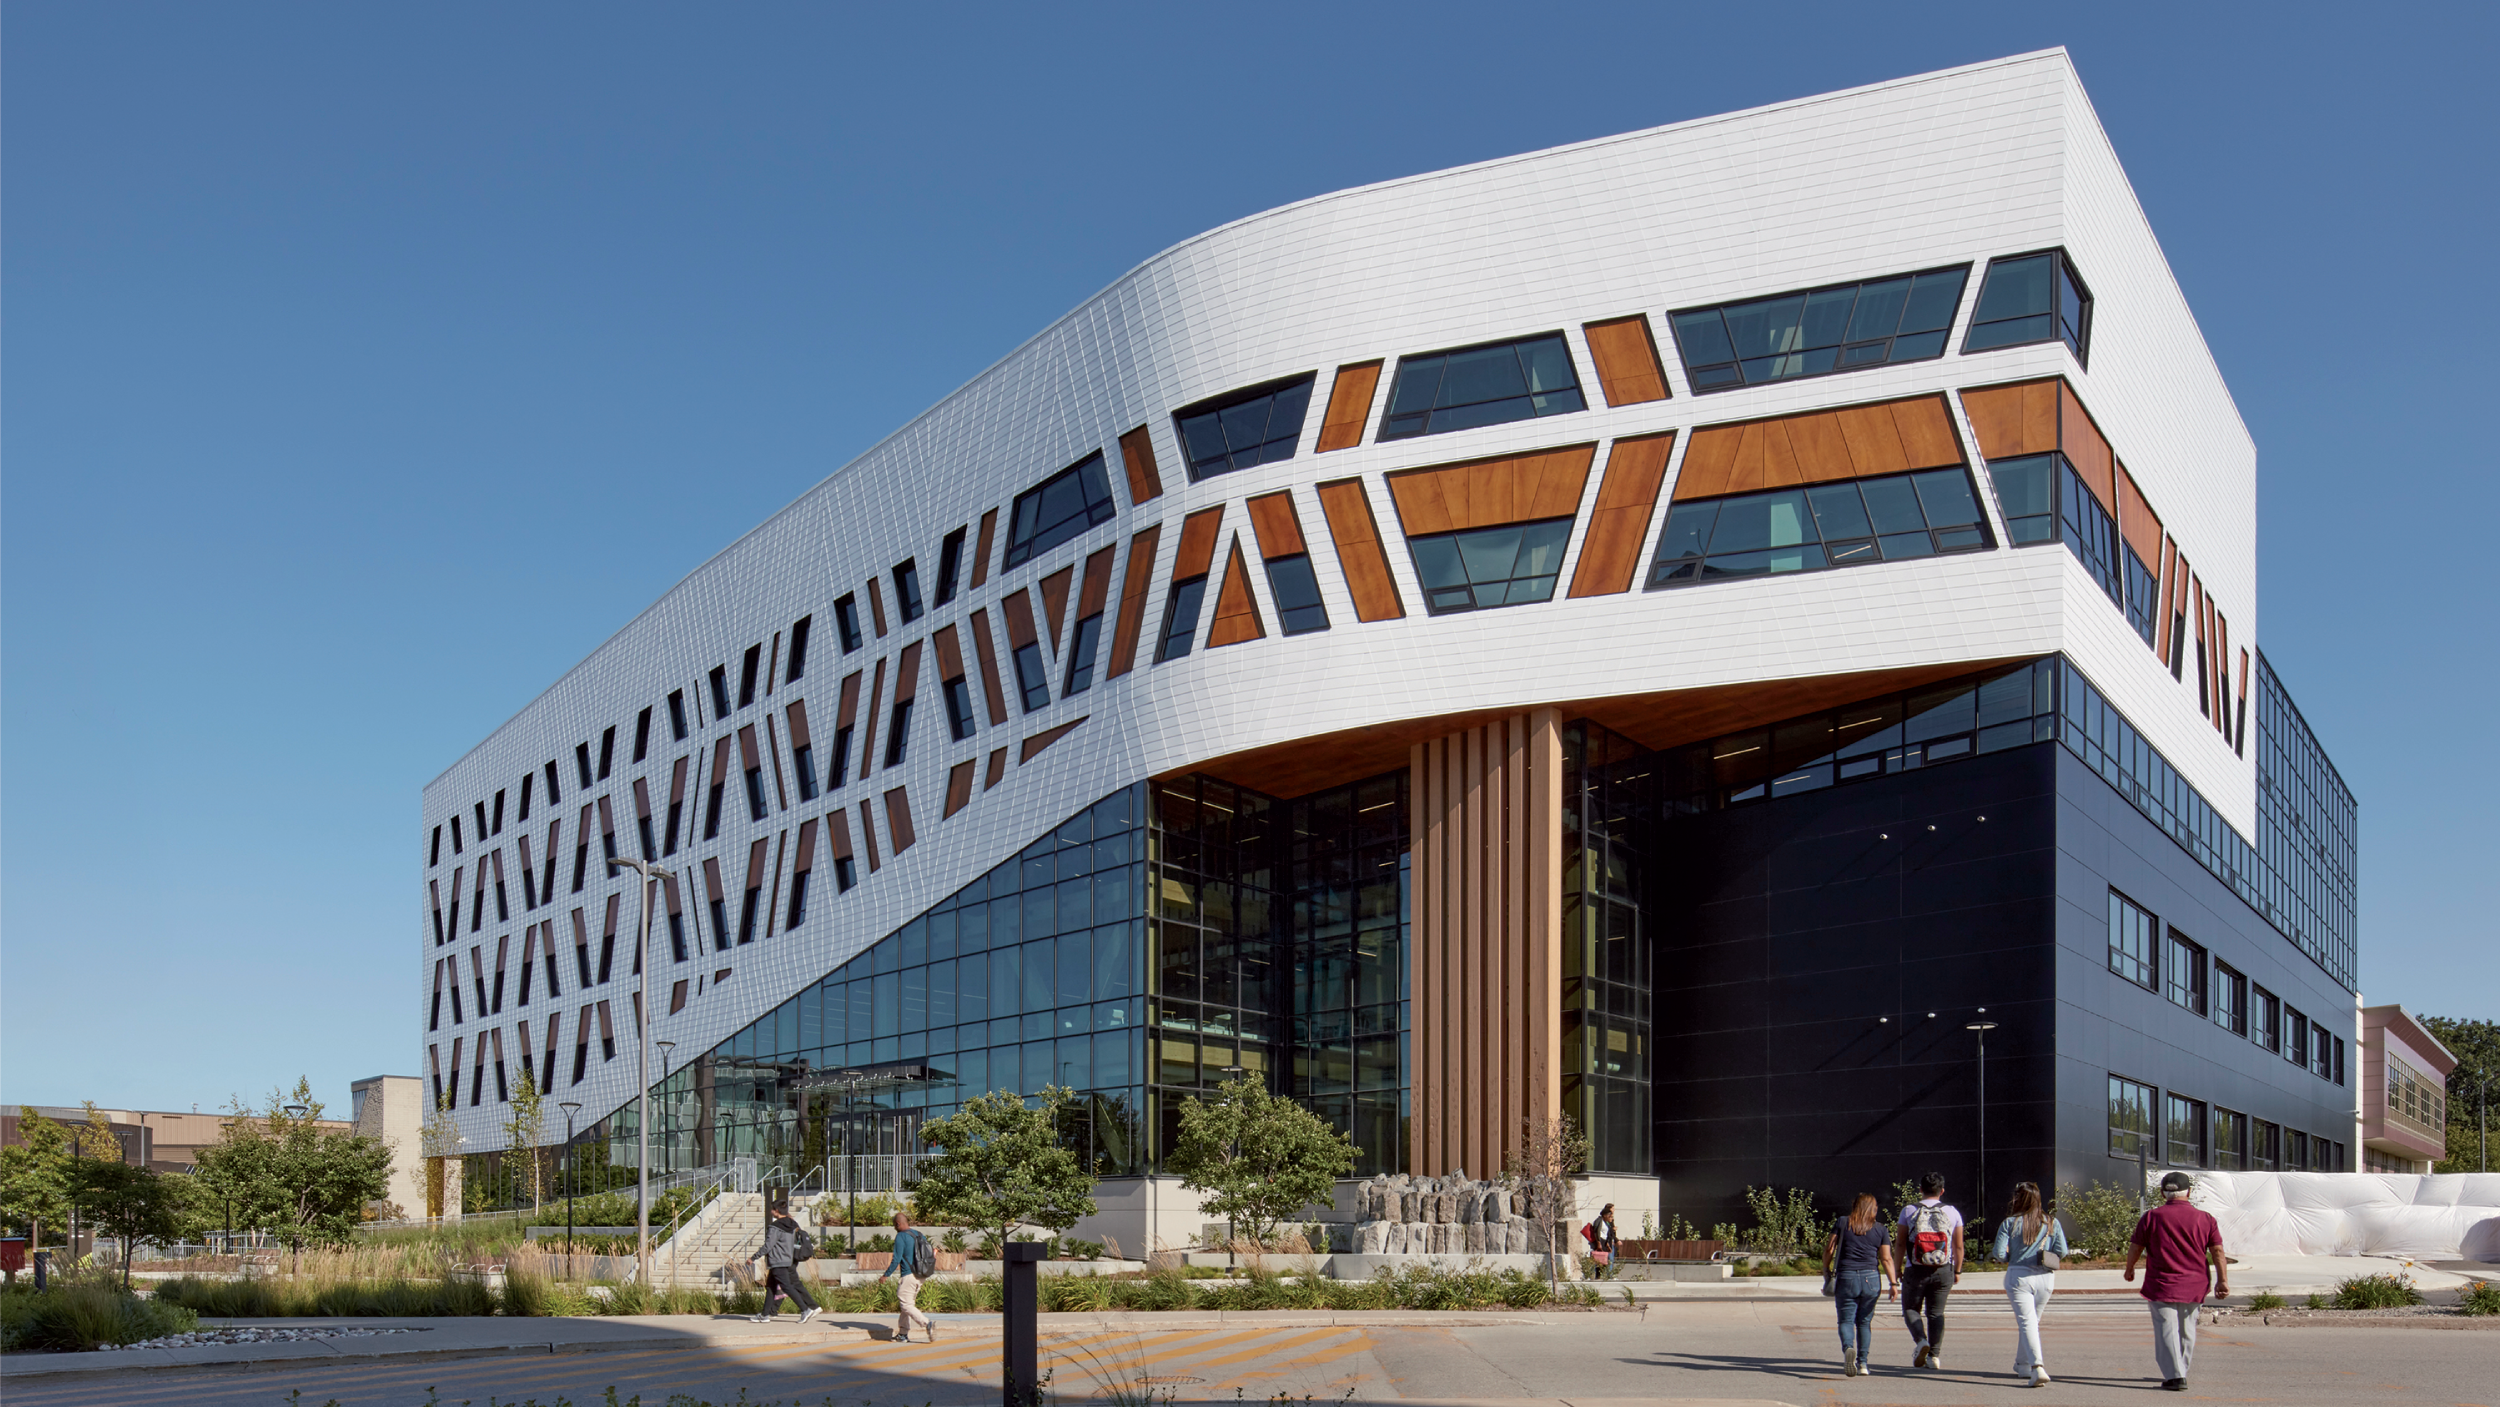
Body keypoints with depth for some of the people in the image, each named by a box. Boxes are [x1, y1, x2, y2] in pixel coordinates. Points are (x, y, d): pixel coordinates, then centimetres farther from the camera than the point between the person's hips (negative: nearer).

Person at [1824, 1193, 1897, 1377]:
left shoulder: (1842, 1223, 2)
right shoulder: (1880, 1230, 5)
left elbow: (1829, 1249, 0)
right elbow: (1886, 1259, 2)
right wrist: (1893, 1283, 5)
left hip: (1846, 1277, -2)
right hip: (1871, 1278, 2)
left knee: (1846, 1319, 1)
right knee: (1865, 1321, 13)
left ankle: (1848, 1348, -28)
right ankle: (1863, 1363, 12)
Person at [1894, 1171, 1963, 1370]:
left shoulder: (1909, 1210, 0)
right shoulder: (1952, 1212, 3)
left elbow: (1900, 1243, -1)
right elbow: (1959, 1245, 4)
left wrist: (1898, 1268, 8)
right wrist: (1957, 1271, 14)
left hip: (1916, 1271, -2)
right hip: (1943, 1271, 2)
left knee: (1911, 1309, 12)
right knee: (1936, 1312, 11)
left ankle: (1921, 1340, -12)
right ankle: (1935, 1355, 5)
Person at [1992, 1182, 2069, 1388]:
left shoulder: (2010, 1223, -4)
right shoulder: (2052, 1223, 5)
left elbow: (1999, 1254, -8)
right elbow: (2062, 1251, -2)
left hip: (2018, 1276, -4)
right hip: (2045, 1278, 4)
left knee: (2026, 1322, -8)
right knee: (2032, 1322, 20)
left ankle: (2037, 1367, -27)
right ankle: (2022, 1366, 32)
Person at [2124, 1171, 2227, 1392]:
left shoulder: (2151, 1216, -4)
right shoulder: (2205, 1218, 0)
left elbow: (2135, 1248, 1)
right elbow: (2217, 1251, -2)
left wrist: (2129, 1270, 18)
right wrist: (2222, 1280, 2)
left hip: (2161, 1286, -3)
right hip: (2194, 1286, 3)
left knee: (2167, 1330, -2)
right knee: (2187, 1330, 18)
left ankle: (2175, 1376, -12)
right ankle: (2181, 1371, 28)